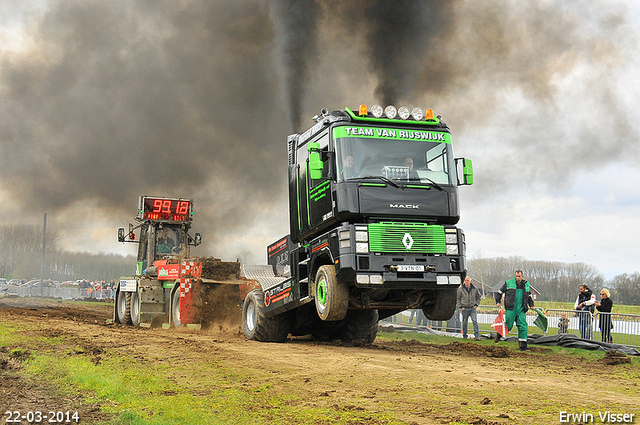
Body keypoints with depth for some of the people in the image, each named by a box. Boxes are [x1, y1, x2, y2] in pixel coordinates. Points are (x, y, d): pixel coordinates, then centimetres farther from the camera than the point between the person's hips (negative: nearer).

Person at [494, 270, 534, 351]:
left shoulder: (526, 284, 14)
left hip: (521, 309, 3)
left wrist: (531, 305, 19)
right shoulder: (508, 283, 3)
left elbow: (529, 296, 30)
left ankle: (523, 346, -4)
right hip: (511, 309, -3)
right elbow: (499, 292, 11)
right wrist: (498, 302, 0)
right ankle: (499, 334, 30)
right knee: (508, 325, -3)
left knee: (523, 326, -6)